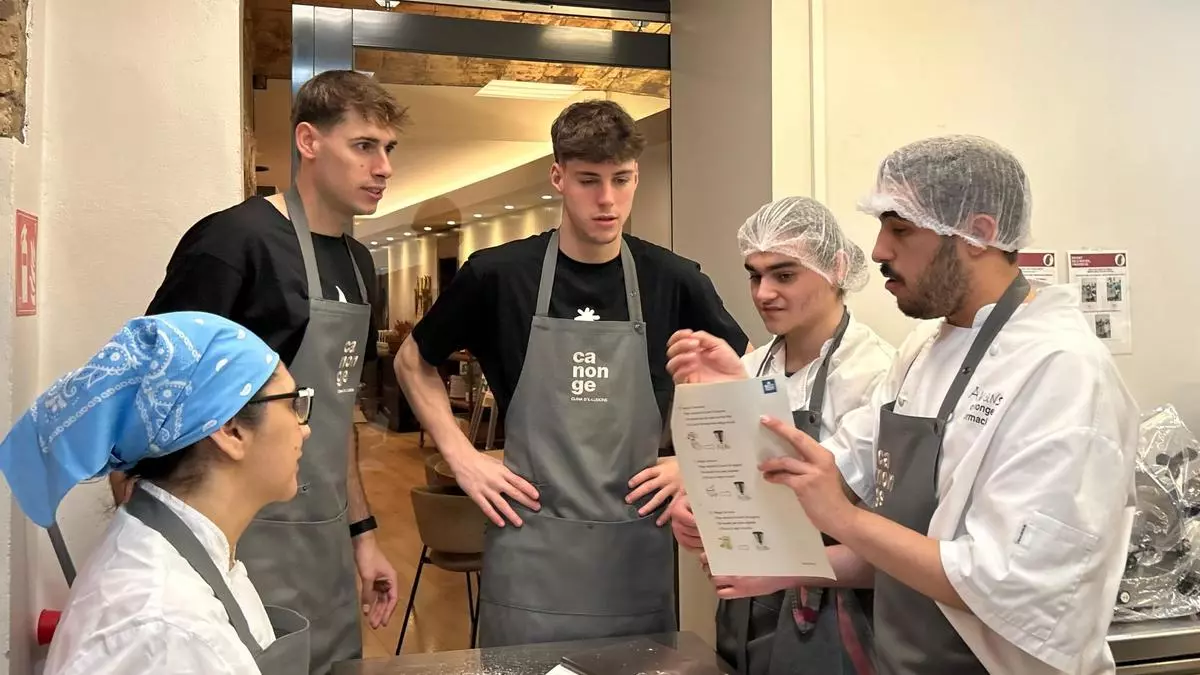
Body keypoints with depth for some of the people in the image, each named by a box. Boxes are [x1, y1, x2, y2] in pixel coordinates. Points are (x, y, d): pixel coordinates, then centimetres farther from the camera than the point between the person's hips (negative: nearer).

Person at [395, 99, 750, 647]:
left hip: (637, 551, 2)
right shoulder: (498, 274, -4)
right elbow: (413, 362, 10)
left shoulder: (672, 281, -1)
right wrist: (460, 455, -1)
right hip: (530, 551, -1)